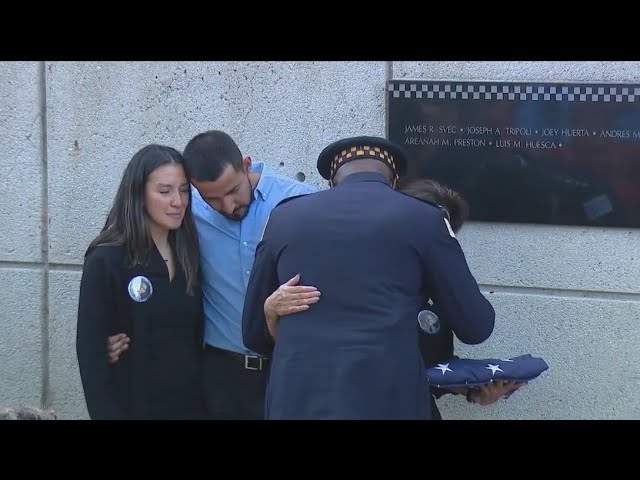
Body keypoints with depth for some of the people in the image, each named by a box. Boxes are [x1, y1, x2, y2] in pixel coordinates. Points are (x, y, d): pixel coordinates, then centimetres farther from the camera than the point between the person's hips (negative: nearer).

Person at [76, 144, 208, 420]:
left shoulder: (189, 256, 6)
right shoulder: (106, 261, -9)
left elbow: (196, 339, 9)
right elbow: (91, 352, -10)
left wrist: (212, 399, 0)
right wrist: (109, 414, -15)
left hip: (193, 406, 4)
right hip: (137, 407, -4)